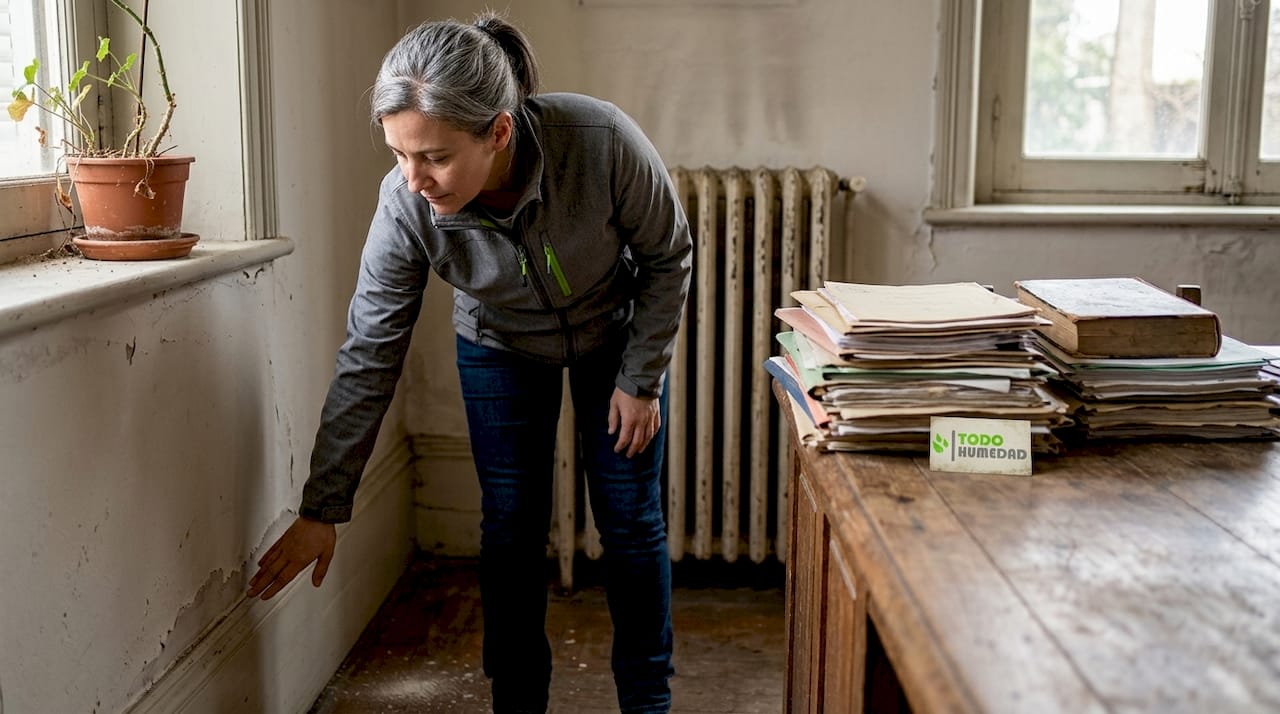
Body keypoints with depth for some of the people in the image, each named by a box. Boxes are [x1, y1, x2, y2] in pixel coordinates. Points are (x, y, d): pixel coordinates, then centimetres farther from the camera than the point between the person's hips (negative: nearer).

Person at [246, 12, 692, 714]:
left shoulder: (603, 141, -38)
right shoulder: (406, 205, -32)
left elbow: (668, 256, -17)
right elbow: (367, 361, -24)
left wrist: (642, 380, -13)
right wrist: (321, 511, -21)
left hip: (617, 333, 0)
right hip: (500, 348, 1)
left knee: (630, 520, 4)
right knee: (511, 526, 1)